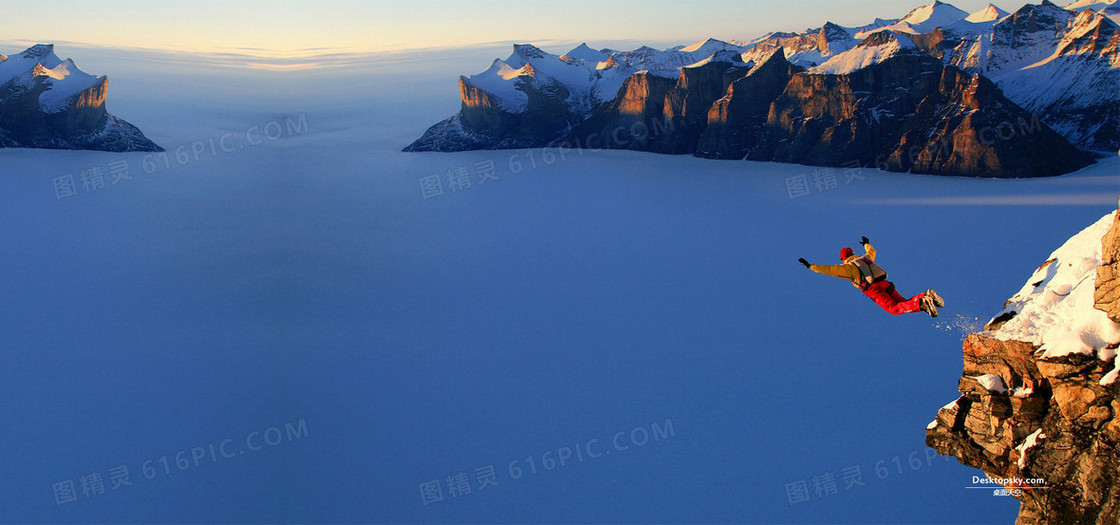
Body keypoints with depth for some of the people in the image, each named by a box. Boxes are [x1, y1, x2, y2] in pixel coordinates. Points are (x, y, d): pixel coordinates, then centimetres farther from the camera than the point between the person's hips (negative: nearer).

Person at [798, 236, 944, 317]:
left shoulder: (847, 267, 9)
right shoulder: (865, 258, 28)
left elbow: (828, 269, 6)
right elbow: (872, 252, 50)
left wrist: (811, 266, 14)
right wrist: (867, 244, 70)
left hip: (874, 290, -6)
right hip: (885, 283, 6)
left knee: (895, 309, -13)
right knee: (905, 303, 10)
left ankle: (922, 303, -37)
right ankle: (927, 296, -17)